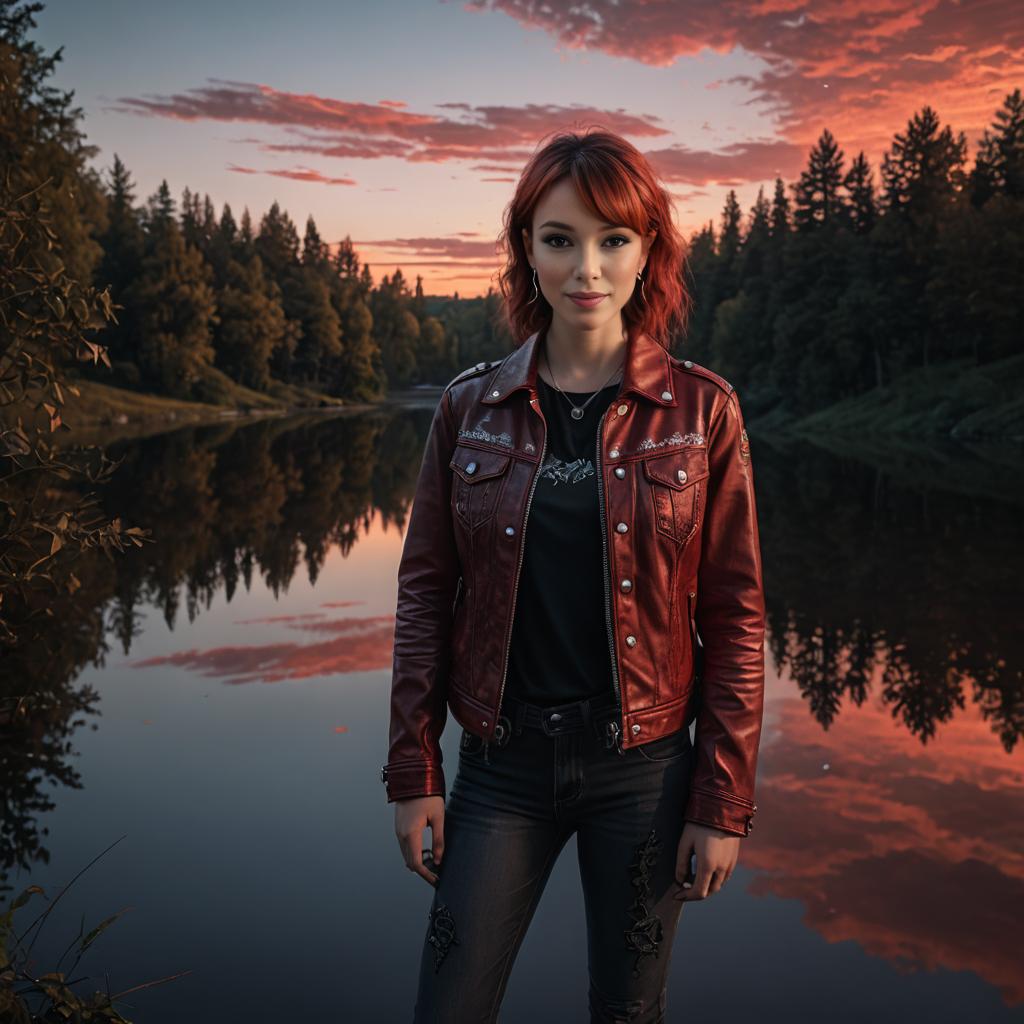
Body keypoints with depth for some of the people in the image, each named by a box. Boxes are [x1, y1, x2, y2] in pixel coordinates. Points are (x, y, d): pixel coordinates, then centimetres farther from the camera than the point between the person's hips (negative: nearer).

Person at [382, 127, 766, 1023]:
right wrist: (413, 773, 0)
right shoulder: (471, 407, 0)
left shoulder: (702, 410, -5)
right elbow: (426, 594, 3)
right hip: (503, 764, 1)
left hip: (643, 769, -1)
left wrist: (723, 804, -5)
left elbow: (735, 616, -3)